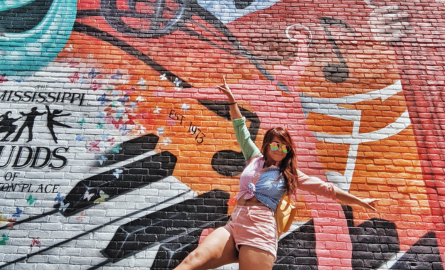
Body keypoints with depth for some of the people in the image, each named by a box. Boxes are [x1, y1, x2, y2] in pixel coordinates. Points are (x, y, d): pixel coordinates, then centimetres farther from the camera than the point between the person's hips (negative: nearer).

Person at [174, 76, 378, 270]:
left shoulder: (289, 174, 10)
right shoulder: (254, 158, 17)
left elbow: (325, 188, 12)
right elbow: (240, 128, 21)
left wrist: (359, 201, 14)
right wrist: (231, 100, 22)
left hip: (260, 232, -2)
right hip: (234, 226, 2)